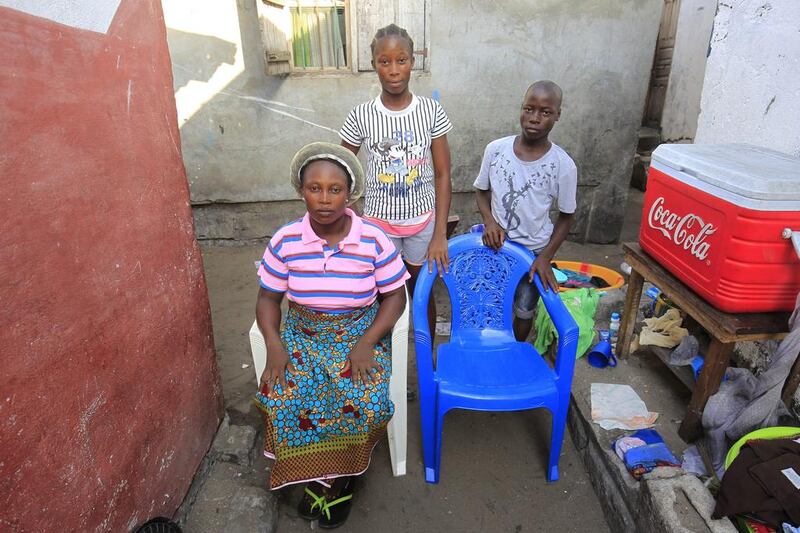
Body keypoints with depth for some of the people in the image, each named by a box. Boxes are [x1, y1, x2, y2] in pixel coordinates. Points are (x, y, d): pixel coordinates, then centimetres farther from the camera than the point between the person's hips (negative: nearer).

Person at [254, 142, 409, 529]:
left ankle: (340, 478, 5)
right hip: (302, 335, 2)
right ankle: (315, 478, 4)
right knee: (282, 397, -22)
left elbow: (395, 297, -6)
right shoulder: (285, 242, -9)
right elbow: (268, 299, 0)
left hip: (360, 334, -1)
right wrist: (275, 346, -16)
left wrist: (366, 343, -18)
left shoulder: (374, 240, -14)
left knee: (363, 400, -25)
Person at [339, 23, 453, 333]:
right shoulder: (361, 115, -8)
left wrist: (440, 234, -10)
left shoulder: (432, 111, -7)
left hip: (423, 219, 0)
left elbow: (442, 175, -5)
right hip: (379, 221, 0)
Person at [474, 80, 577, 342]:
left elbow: (566, 216, -5)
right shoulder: (495, 149, -11)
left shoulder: (563, 165, -16)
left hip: (534, 250, -1)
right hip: (495, 243, 1)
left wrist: (546, 257, -13)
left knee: (524, 309, 15)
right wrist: (489, 220, -14)